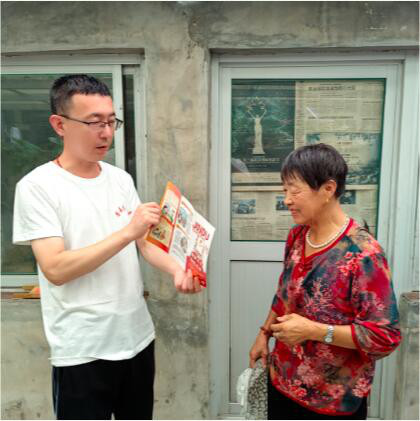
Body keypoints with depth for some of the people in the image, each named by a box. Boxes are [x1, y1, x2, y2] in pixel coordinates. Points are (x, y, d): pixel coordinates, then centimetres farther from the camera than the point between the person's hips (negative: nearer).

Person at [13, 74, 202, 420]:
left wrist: (177, 271, -13)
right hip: (83, 351, -5)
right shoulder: (38, 186, -12)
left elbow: (146, 241, 6)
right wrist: (127, 232, -26)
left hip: (138, 337, 6)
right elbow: (55, 269, -20)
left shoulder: (121, 179, 4)